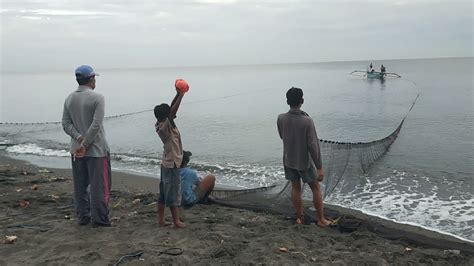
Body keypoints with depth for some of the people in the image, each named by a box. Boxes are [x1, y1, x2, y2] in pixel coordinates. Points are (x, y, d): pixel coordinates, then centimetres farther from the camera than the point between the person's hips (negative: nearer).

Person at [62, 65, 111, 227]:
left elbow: (66, 124, 2)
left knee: (80, 186, 14)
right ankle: (99, 219, 6)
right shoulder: (97, 98, -12)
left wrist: (79, 138, -7)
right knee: (99, 185, 2)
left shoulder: (69, 99, 7)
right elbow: (96, 125, -19)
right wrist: (85, 144, -14)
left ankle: (83, 217, 21)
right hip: (96, 149, -6)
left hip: (76, 149, 6)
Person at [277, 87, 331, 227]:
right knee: (316, 189, 12)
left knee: (295, 188, 17)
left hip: (289, 161, 4)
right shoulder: (307, 121, -24)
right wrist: (319, 168, -15)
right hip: (305, 161, -4)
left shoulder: (281, 118, -12)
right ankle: (321, 219, 21)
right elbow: (313, 146, -22)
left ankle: (299, 217, 27)